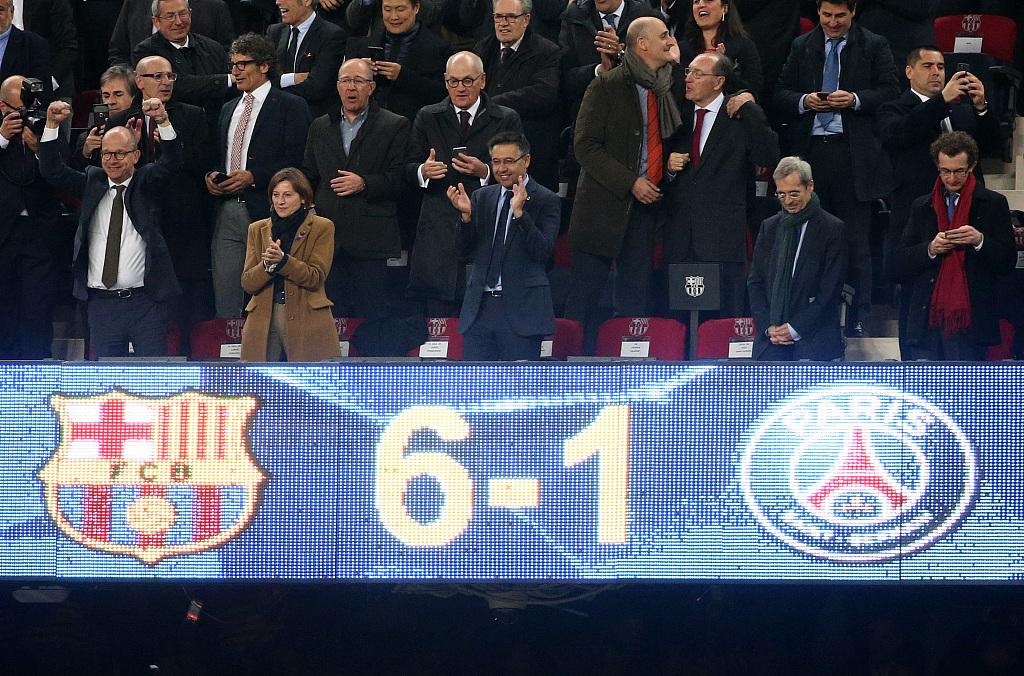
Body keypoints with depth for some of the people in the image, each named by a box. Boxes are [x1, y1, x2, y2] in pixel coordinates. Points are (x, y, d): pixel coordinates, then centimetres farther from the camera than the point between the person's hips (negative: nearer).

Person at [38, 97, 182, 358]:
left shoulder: (147, 183, 4)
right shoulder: (92, 182, 10)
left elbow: (171, 162, -13)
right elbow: (52, 171, 0)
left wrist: (163, 121, -31)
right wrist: (52, 124, -14)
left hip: (146, 300, -2)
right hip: (101, 303, 2)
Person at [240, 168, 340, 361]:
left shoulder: (322, 227, 4)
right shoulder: (257, 229, 14)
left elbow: (316, 278, -6)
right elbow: (247, 283, 7)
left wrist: (282, 260, -19)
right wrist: (267, 265, -13)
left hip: (306, 321, -3)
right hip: (263, 320, 3)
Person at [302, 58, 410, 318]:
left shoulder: (395, 126, 4)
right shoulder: (319, 127, 18)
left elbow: (401, 179, -3)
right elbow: (308, 178, 17)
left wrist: (364, 184, -14)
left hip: (370, 241, -4)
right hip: (329, 238, 4)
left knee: (372, 314, -5)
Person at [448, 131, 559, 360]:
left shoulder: (546, 201, -1)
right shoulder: (481, 197, 14)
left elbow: (543, 252, -12)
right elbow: (467, 248, 9)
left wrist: (519, 212, -22)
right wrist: (466, 214, -9)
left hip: (521, 306, -4)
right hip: (480, 305, 4)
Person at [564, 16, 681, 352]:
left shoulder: (669, 88, 12)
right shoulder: (607, 85, -6)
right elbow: (586, 146, -10)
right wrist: (630, 182, -15)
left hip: (647, 204, 6)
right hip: (604, 204, -6)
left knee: (634, 296, 7)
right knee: (586, 294, -2)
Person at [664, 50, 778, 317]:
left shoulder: (740, 117, -1)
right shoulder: (680, 115, 15)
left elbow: (769, 157, -15)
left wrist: (750, 110, -15)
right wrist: (668, 166, 2)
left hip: (723, 235, -5)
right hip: (681, 239, 5)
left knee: (727, 317, -3)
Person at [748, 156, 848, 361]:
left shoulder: (833, 229, -1)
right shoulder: (769, 227, 14)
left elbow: (831, 289, -6)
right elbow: (755, 283, 13)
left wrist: (796, 329, -9)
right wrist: (768, 327, -1)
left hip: (813, 341, -4)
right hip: (771, 340, 4)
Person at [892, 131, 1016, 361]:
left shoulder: (993, 204, 6)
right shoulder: (922, 206, 15)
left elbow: (1008, 262, 2)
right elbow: (901, 264, 11)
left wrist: (980, 241, -15)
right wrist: (930, 249, -8)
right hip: (927, 320, 3)